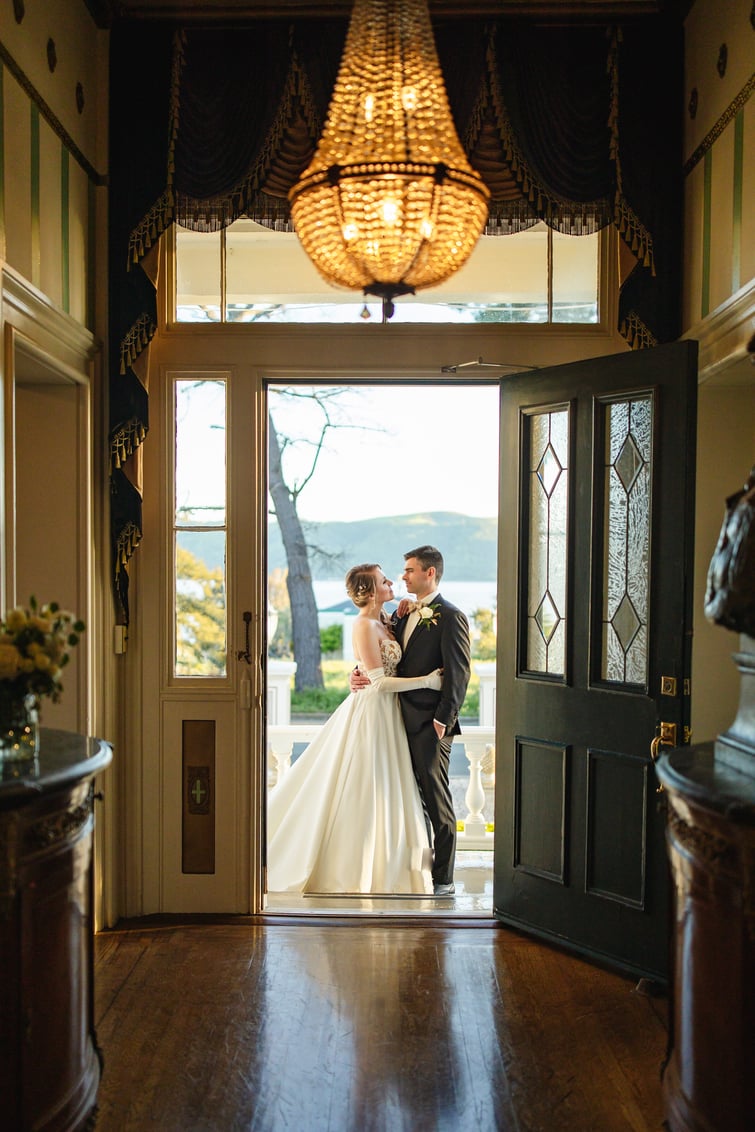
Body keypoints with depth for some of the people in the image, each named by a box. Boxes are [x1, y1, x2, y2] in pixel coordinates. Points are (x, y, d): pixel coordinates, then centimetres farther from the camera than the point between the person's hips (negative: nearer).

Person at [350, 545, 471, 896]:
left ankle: (443, 878, 8)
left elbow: (458, 674, -13)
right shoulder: (402, 614, 16)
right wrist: (358, 675, 1)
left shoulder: (450, 617, -9)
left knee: (436, 799, -1)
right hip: (402, 720, 8)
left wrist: (443, 719, -18)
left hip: (430, 723, -8)